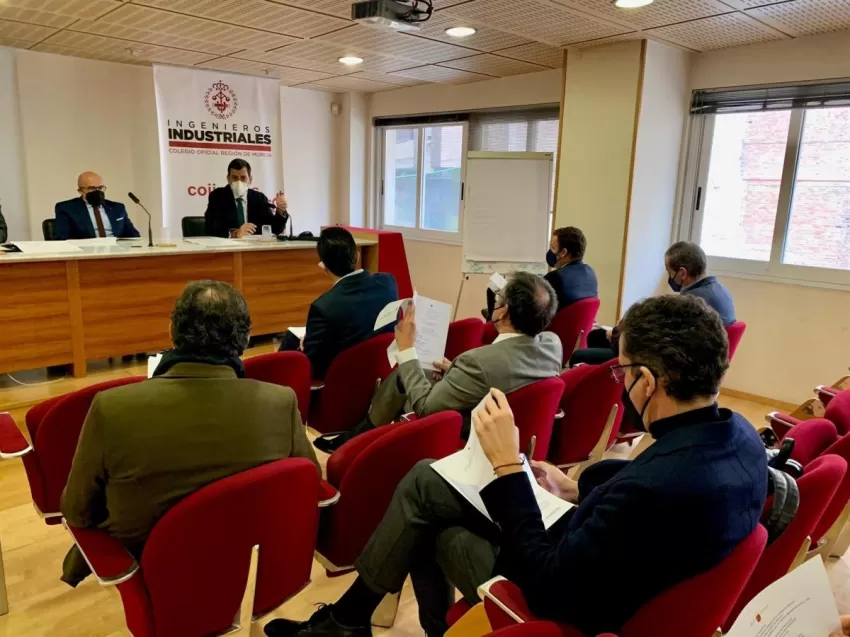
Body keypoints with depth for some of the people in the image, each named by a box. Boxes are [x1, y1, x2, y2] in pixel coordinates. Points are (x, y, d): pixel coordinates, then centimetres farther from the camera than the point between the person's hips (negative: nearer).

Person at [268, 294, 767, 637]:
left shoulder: (654, 489, -38)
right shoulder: (741, 435, -10)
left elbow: (544, 586, -28)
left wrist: (507, 465, -26)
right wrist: (580, 488, 5)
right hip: (592, 562, 8)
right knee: (424, 480, 10)